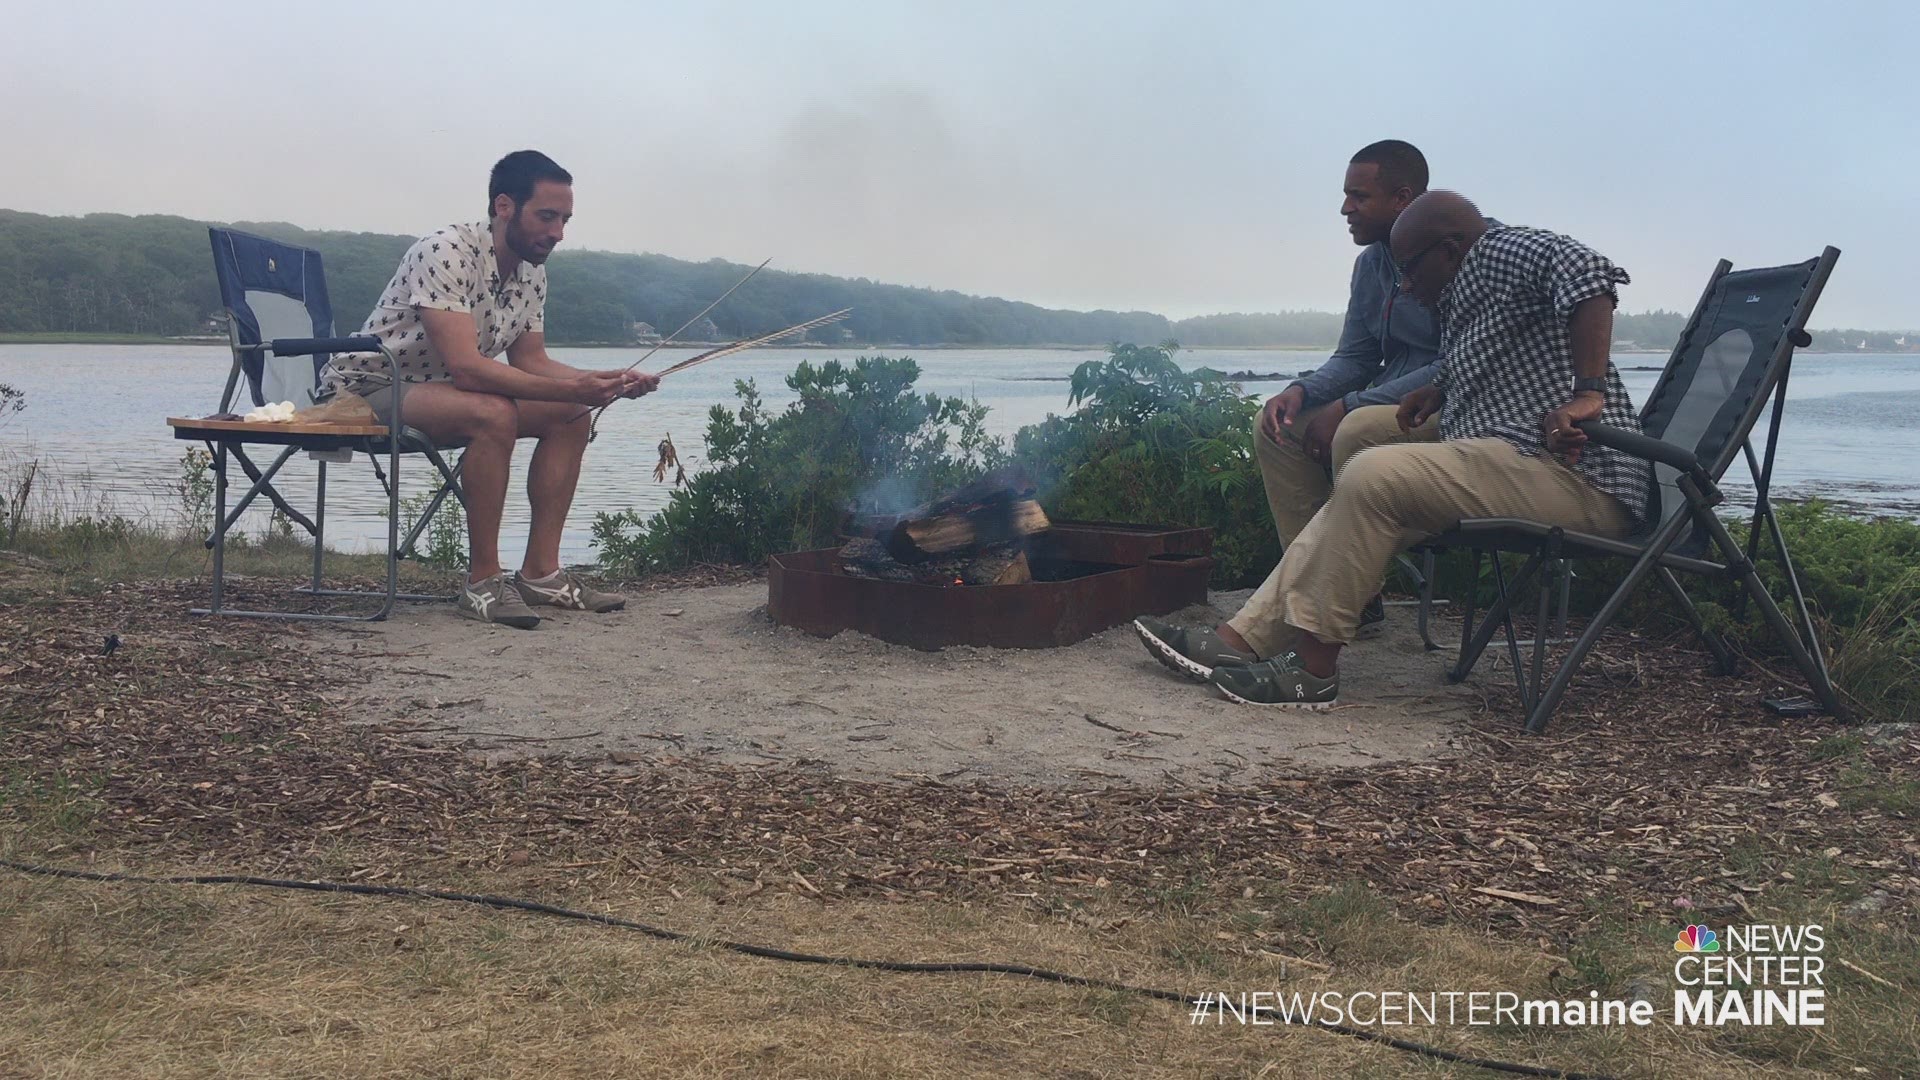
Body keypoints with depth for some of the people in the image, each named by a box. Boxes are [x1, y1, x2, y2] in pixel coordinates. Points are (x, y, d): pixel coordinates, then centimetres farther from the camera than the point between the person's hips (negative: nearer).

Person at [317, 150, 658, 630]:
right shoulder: (446, 252, -26)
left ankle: (540, 572, -4)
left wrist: (606, 381, -11)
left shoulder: (531, 272, 1)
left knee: (570, 417, -2)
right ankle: (482, 582, -24)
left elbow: (530, 362, 6)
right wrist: (571, 388, -36)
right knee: (493, 415, -34)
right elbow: (465, 368, -34)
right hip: (366, 388, -9)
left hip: (439, 389, 9)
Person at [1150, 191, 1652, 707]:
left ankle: (1312, 668, -20)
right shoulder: (1461, 299, 23)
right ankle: (1251, 640, 3)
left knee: (1372, 477, -23)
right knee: (1355, 504, 8)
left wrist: (1587, 392, -32)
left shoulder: (1501, 255, -8)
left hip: (1573, 475, -11)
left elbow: (1584, 269, -27)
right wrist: (1440, 391, 17)